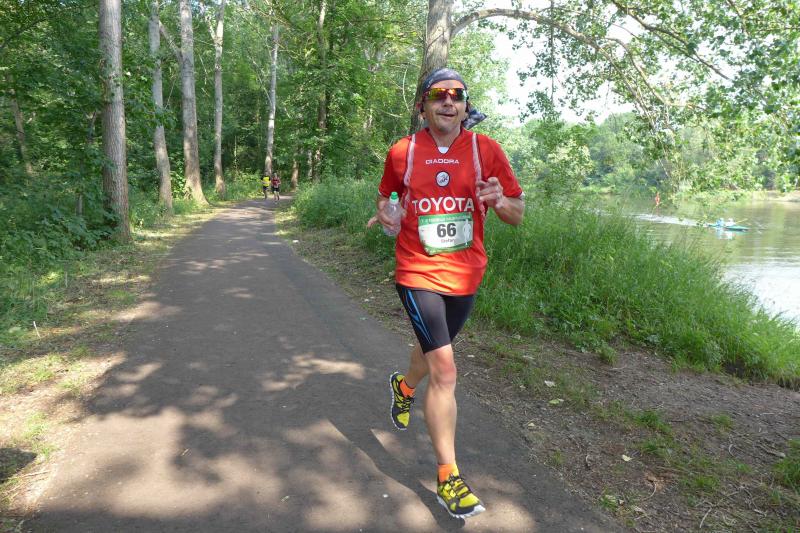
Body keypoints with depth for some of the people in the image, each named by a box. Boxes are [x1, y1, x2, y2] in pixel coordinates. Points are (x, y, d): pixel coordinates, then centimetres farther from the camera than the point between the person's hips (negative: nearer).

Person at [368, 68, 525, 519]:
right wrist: (384, 212, -8)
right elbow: (386, 193, 15)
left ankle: (405, 385, 60)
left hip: (466, 275, 3)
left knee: (435, 349, 24)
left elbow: (518, 215, 0)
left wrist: (500, 200, -22)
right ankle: (448, 477, 3)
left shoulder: (486, 150, -3)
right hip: (418, 274, -2)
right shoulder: (402, 152, -3)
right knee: (445, 369, -11)